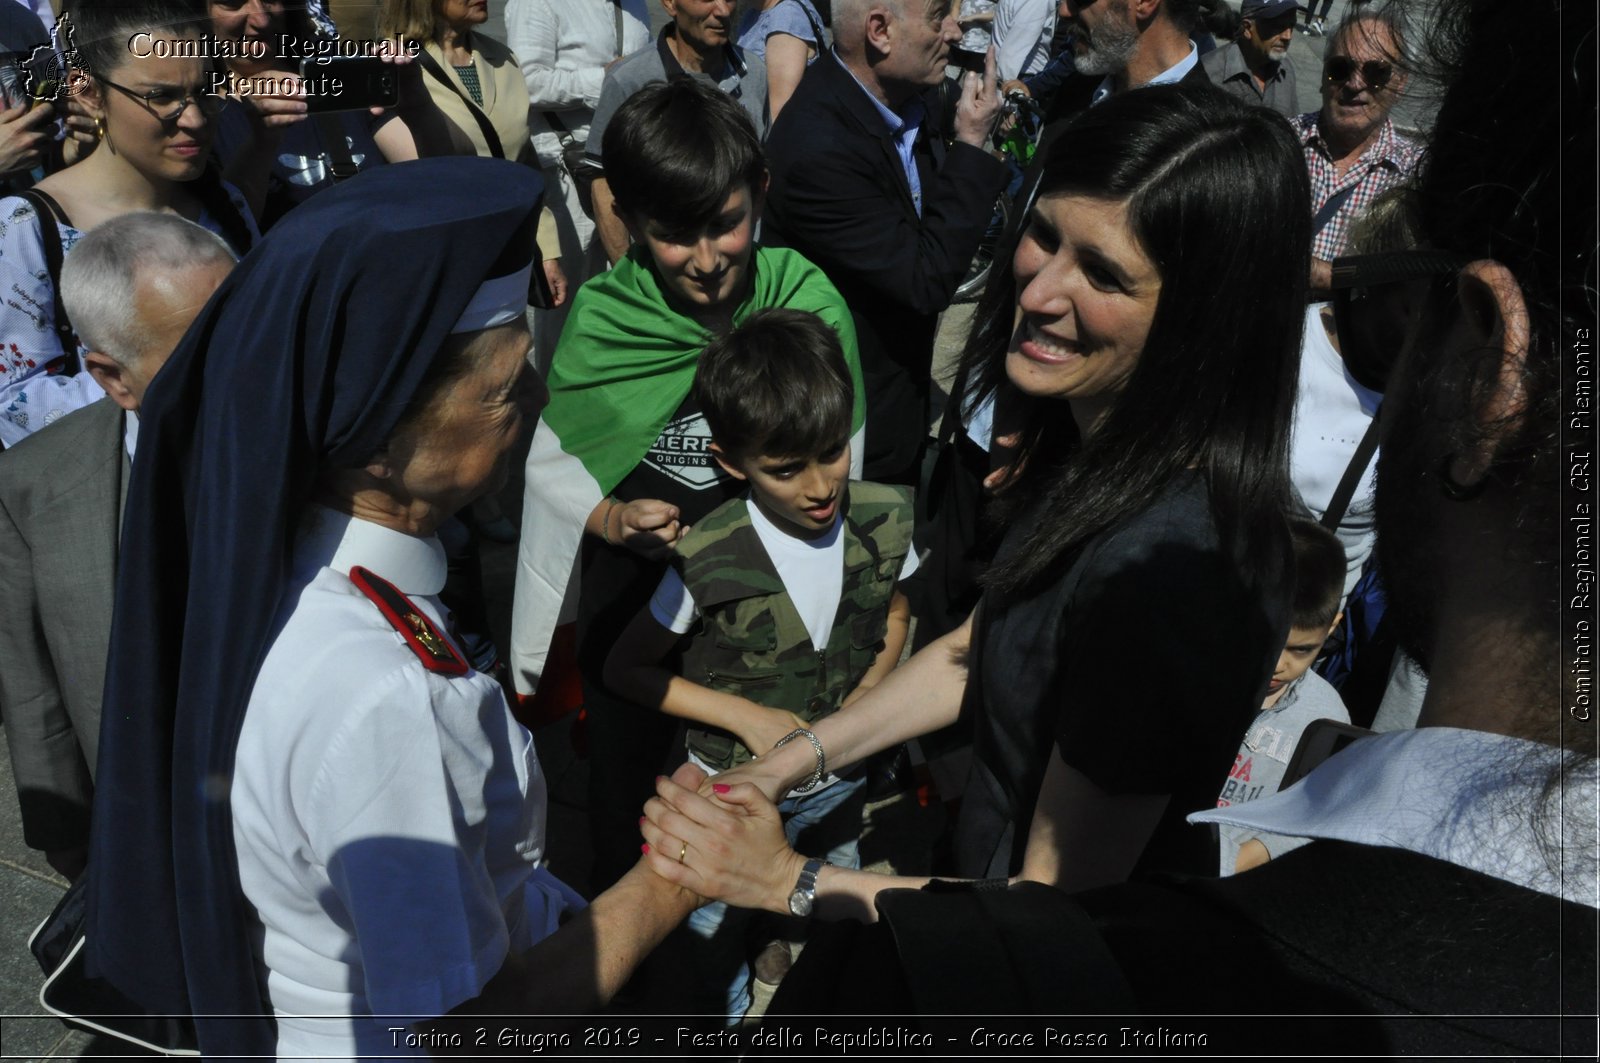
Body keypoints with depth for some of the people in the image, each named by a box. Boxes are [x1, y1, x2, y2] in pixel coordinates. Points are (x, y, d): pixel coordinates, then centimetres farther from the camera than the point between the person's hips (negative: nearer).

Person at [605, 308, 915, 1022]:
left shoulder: (885, 520, -16)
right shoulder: (710, 561, -27)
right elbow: (626, 671, -14)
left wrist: (870, 690, -12)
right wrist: (744, 715, -21)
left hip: (841, 775, 3)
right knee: (720, 939, 21)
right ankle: (723, 1023, 51)